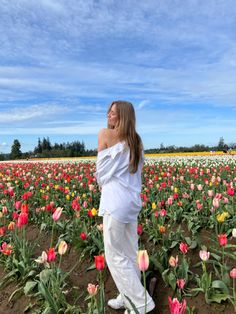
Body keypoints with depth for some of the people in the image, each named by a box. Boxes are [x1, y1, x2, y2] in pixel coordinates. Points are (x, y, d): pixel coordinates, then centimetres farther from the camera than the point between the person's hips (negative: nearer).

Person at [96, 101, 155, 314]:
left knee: (115, 255, 7)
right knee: (129, 253, 17)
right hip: (133, 200, 8)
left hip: (116, 202, -7)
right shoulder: (137, 141, 10)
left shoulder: (106, 134, -7)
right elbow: (136, 172, 14)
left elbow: (100, 171, -3)